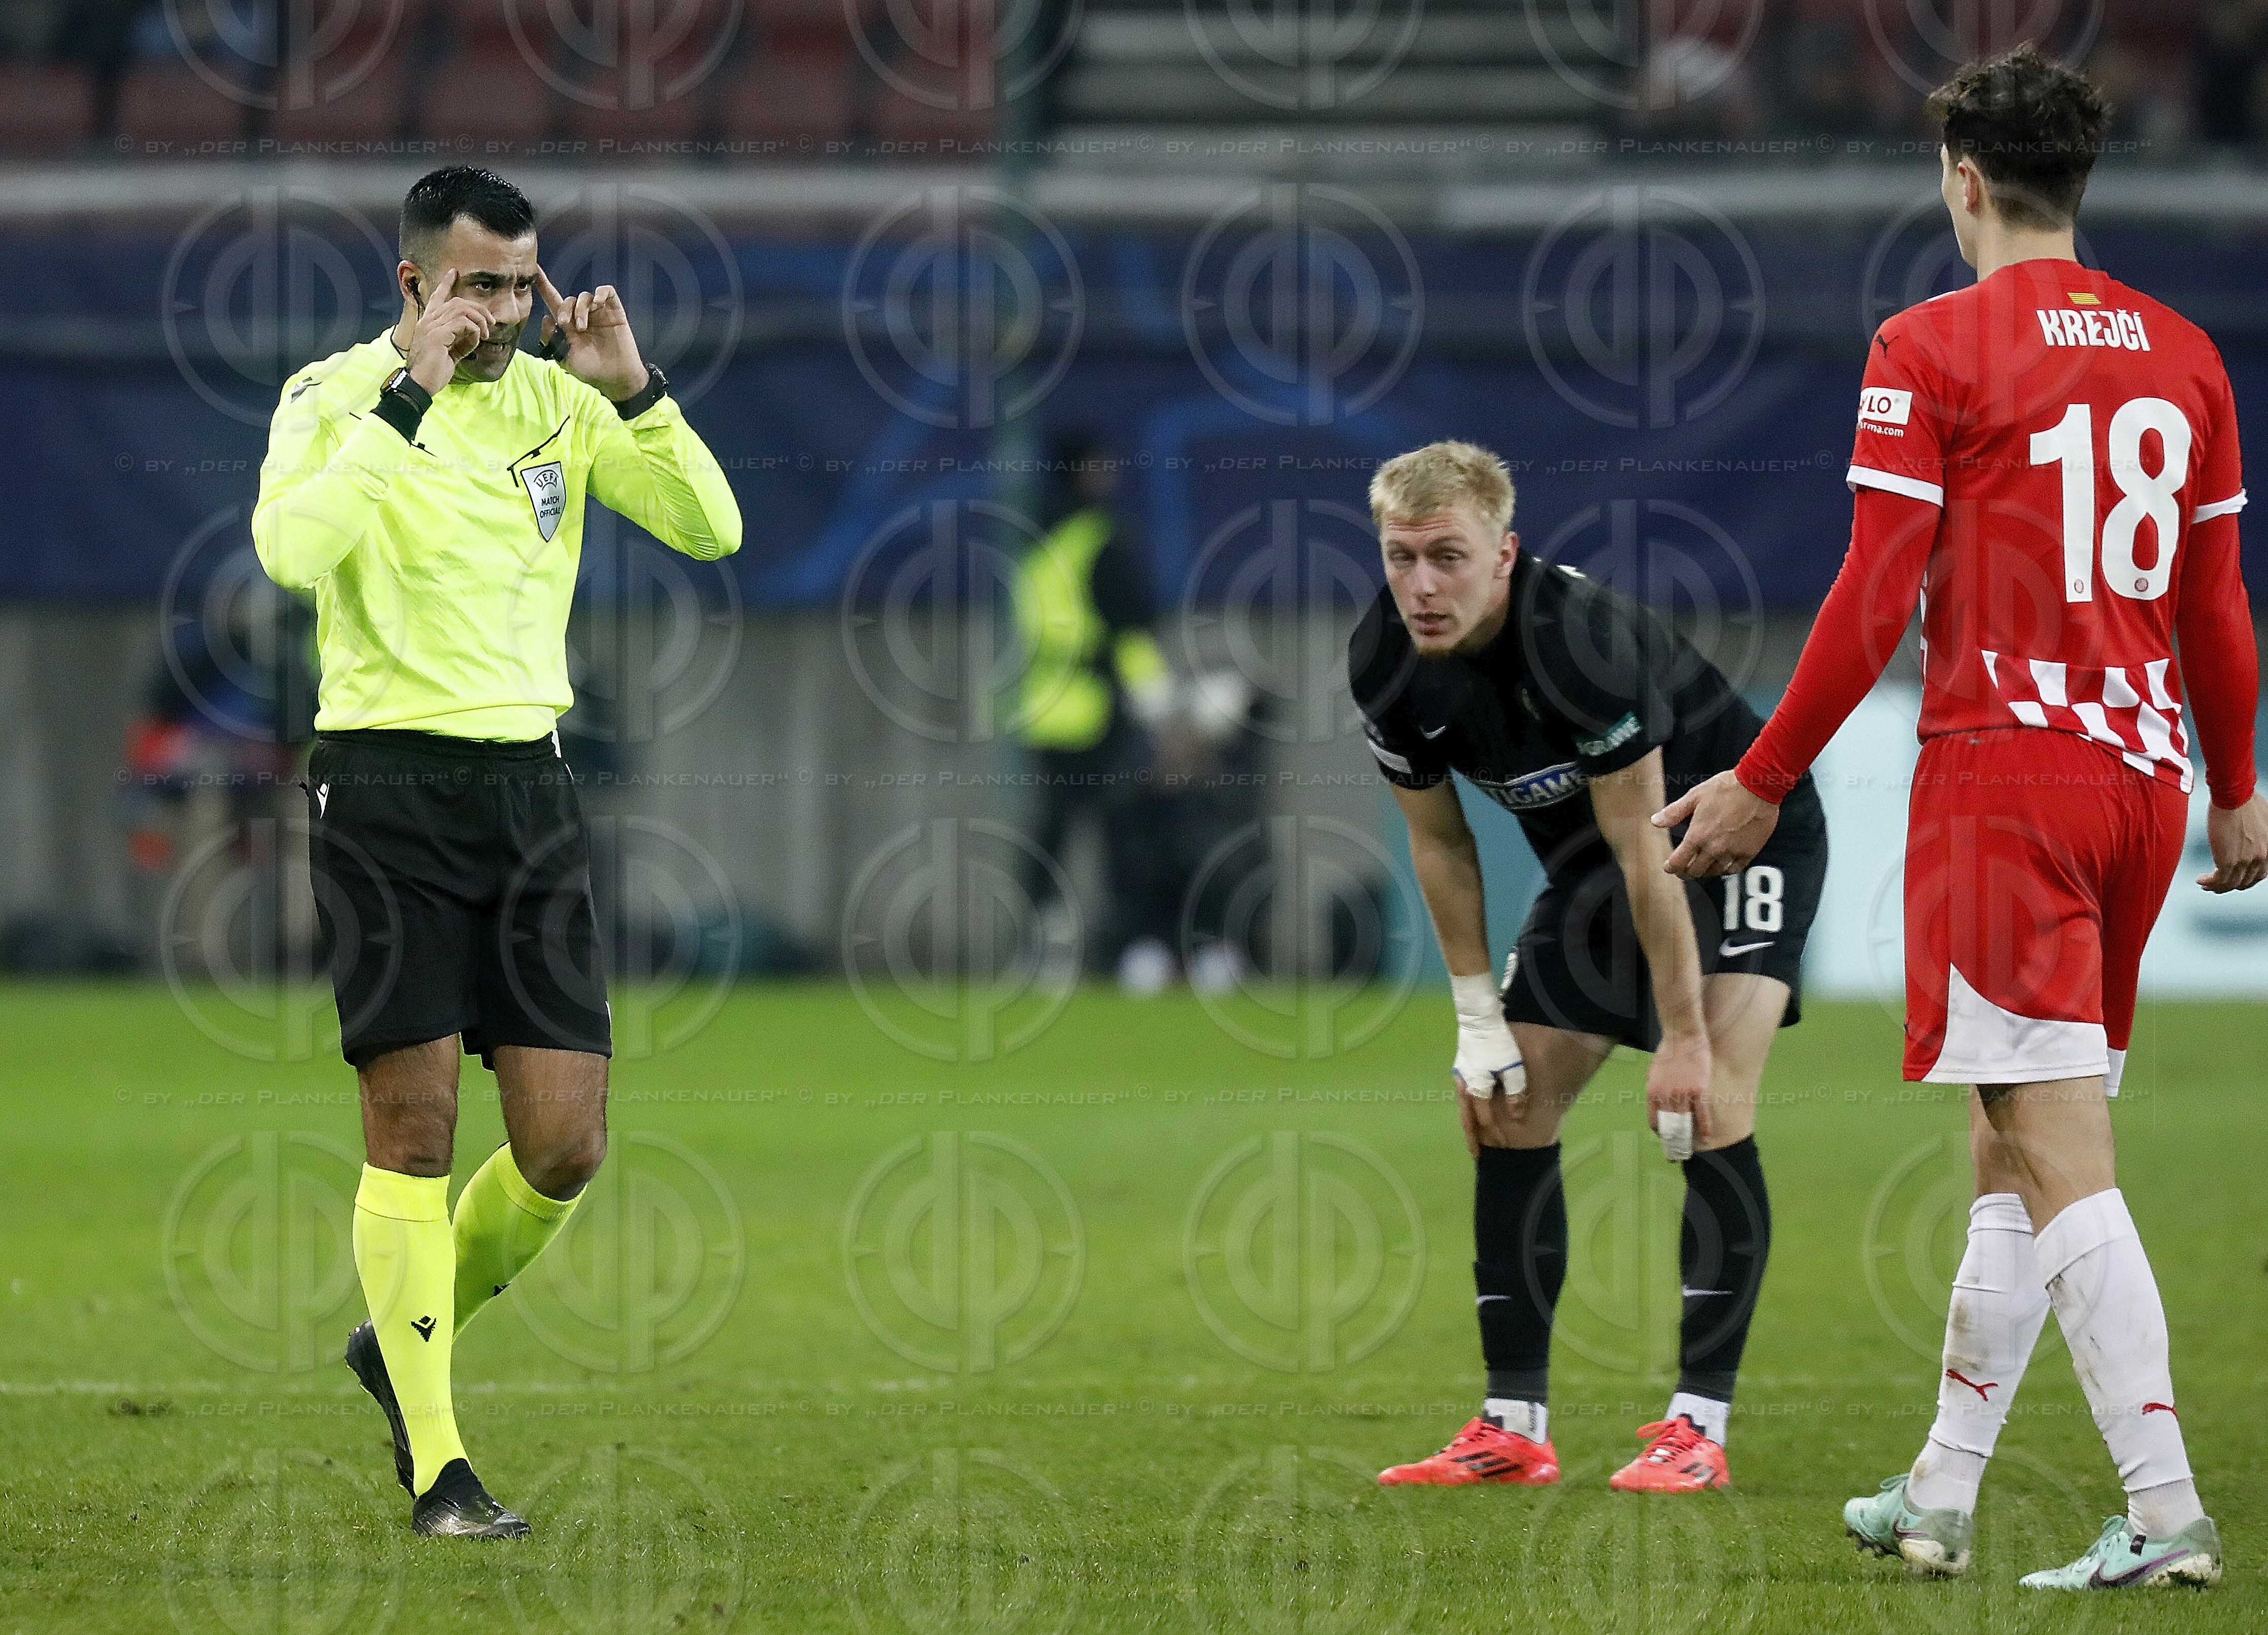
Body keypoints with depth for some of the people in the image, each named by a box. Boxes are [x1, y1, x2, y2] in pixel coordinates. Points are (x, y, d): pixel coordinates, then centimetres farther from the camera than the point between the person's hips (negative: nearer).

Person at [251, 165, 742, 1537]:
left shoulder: (556, 401, 9)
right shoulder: (336, 397, -4)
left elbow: (710, 527, 3)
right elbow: (291, 547, -23)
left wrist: (633, 390, -9)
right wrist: (410, 395, -23)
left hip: (529, 784, 4)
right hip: (387, 785, -4)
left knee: (565, 1147, -1)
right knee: (414, 1133, -6)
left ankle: (407, 1345, 25)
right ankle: (438, 1467, 1)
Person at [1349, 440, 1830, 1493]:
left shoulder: (1576, 636, -35)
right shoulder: (1387, 665, -14)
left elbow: (1644, 847, -31)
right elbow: (1439, 840, 2)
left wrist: (1683, 1036, -29)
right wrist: (1477, 1020, 1)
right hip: (1588, 864, 7)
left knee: (1709, 1108, -23)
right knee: (1504, 1111, 2)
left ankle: (1699, 1426, -20)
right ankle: (1514, 1430, 9)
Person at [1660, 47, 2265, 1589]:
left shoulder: (1931, 349, -7)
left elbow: (1873, 606, -10)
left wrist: (1762, 785, -2)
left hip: (2000, 771, -6)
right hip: (2142, 776, 6)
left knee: (2062, 1162, -9)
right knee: (2015, 1151, 15)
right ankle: (1940, 1496, 21)